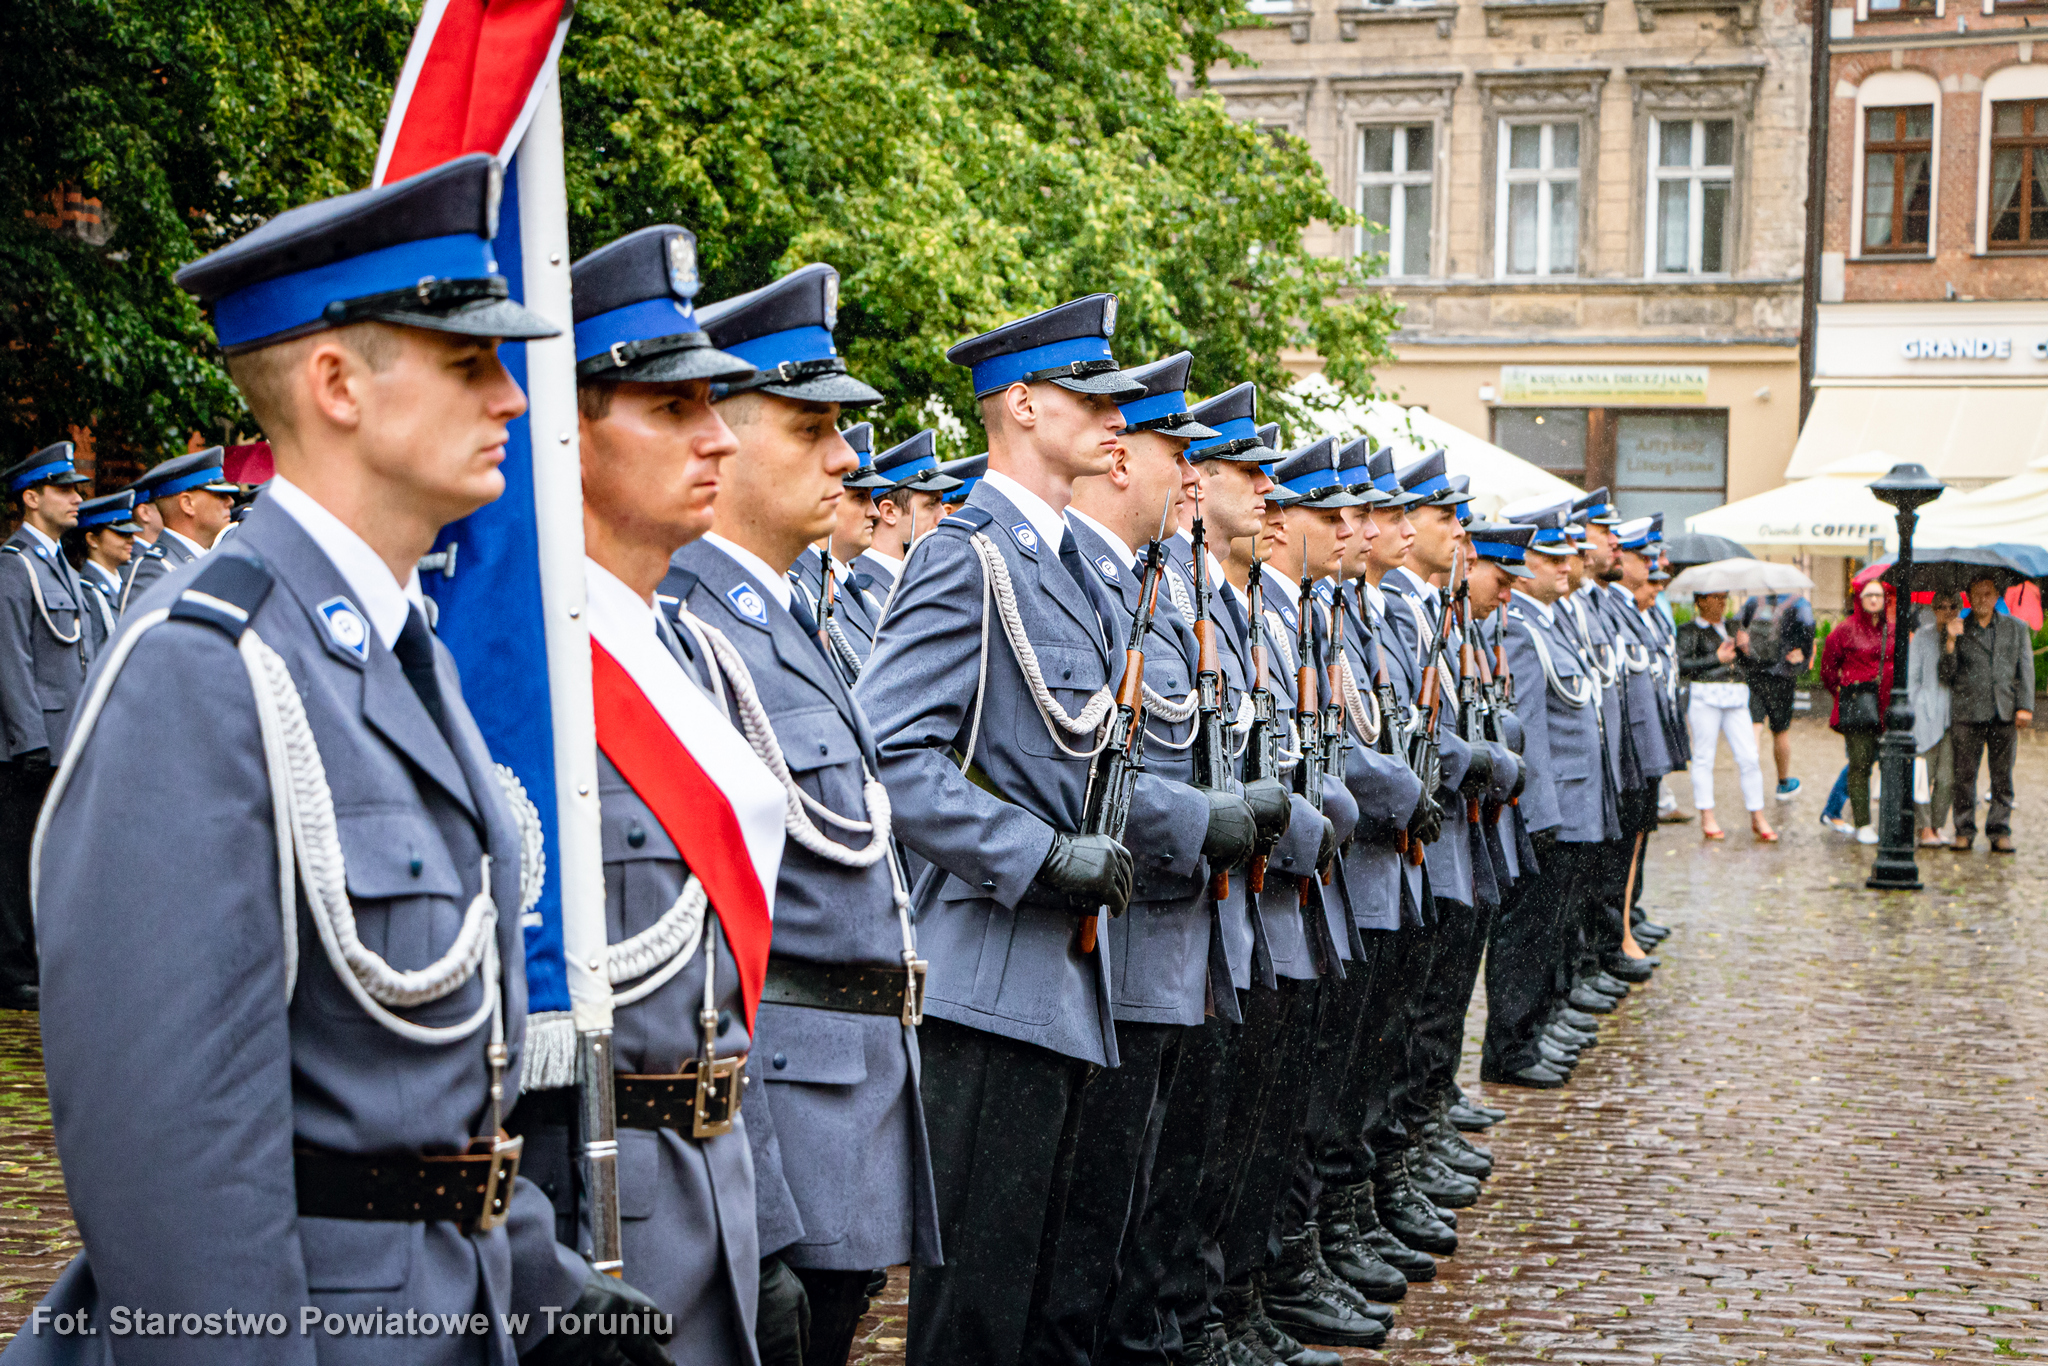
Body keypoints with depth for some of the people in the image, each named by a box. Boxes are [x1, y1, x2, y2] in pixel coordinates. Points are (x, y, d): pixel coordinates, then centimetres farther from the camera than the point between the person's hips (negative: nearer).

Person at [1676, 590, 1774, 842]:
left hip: (1736, 698, 4)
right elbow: (1682, 666, -9)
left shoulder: (1733, 627, 20)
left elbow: (1748, 669, 20)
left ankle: (1757, 818, 2)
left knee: (1749, 757, -3)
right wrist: (1716, 659, -9)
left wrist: (1745, 649, 0)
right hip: (1704, 696, -4)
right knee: (1704, 757, -1)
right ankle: (1707, 819, 6)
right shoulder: (1689, 630, 4)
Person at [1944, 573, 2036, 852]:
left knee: (2002, 776, 3)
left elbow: (2025, 668, 10)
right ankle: (1964, 831, 8)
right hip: (1967, 713, -1)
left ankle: (1999, 832, 10)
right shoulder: (1958, 629, 9)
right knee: (1965, 774, -1)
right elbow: (1948, 672, 4)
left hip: (2004, 714, 1)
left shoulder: (2015, 628, 13)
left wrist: (2025, 706, 1)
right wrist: (1951, 642, -11)